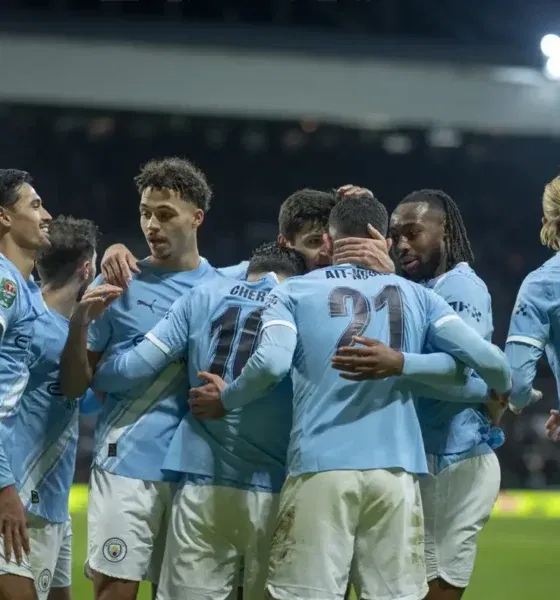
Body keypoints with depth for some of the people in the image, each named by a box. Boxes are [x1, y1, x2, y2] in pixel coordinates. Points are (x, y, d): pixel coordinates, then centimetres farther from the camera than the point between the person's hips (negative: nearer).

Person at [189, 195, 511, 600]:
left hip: (320, 467, -2)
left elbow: (272, 363, -9)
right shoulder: (416, 296, 15)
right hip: (397, 469, 2)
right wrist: (502, 393, 26)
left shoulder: (293, 293, 9)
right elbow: (485, 358, 5)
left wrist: (224, 402, 7)